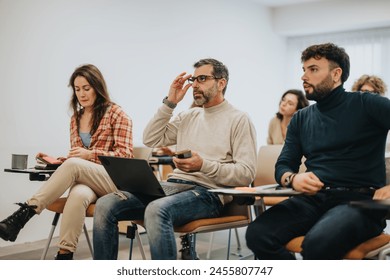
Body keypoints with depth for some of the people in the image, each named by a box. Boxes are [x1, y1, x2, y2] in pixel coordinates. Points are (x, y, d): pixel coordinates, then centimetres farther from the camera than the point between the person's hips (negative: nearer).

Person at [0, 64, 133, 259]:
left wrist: (91, 154, -17)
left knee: (73, 165, -34)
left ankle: (25, 212, -36)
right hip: (85, 180, 3)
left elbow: (125, 154, -6)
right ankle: (64, 257, -40)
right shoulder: (76, 118, 17)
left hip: (115, 180, -3)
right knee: (78, 195, -37)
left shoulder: (116, 114, 0)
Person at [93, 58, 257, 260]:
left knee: (157, 210, -38)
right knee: (106, 205, -13)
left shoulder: (239, 120, 2)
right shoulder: (187, 117, 22)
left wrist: (204, 165, -20)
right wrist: (169, 103, 9)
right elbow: (150, 140, 15)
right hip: (172, 185, 7)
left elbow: (246, 174, -7)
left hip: (208, 192, -6)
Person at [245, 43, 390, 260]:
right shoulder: (301, 119, 18)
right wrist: (293, 179, -11)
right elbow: (283, 166, 15)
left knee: (317, 243, -36)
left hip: (359, 200, -4)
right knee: (257, 234, -21)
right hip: (314, 199, 5)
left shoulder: (365, 104, 2)